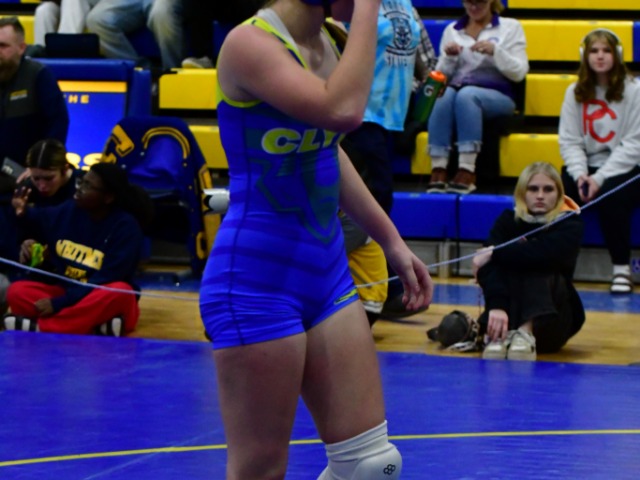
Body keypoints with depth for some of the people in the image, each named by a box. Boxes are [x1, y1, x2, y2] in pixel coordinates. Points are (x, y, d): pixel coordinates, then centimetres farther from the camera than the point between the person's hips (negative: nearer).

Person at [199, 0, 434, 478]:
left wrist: (392, 242, 25)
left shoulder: (326, 44, 8)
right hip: (257, 280, -8)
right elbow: (342, 111, -33)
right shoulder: (251, 42, -17)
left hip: (326, 269, 8)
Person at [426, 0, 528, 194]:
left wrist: (495, 51, -14)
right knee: (443, 95, -35)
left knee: (467, 94, -37)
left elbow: (519, 73, 1)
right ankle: (438, 171, -44)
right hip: (457, 90, 2)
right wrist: (449, 57, -5)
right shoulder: (451, 30, 19)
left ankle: (467, 172, -45)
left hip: (496, 97, -2)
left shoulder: (510, 27, 11)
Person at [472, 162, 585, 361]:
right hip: (509, 312, 1)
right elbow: (492, 267, -23)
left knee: (540, 270, -28)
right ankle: (500, 334, -50)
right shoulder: (508, 221, -4)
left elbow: (544, 254, -30)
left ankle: (527, 331, -53)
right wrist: (496, 306, -42)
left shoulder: (570, 224, -6)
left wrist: (495, 254, -25)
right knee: (505, 265, -27)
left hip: (551, 318, -1)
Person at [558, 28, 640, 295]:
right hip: (587, 167, 4)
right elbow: (570, 141, 4)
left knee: (609, 197, -35)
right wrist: (580, 174, -16)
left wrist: (600, 178, -20)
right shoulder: (575, 93, 8)